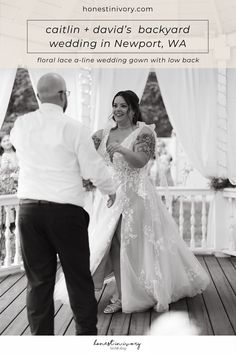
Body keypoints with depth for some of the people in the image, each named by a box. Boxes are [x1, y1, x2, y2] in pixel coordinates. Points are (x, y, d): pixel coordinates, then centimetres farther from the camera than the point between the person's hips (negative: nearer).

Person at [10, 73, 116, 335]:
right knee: (78, 276, 9)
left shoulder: (21, 125, 3)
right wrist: (111, 191, 14)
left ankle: (41, 336, 17)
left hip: (29, 208, 4)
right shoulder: (73, 128, -10)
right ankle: (87, 333, 20)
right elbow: (94, 170, -6)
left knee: (38, 279, 10)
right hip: (66, 210, -4)